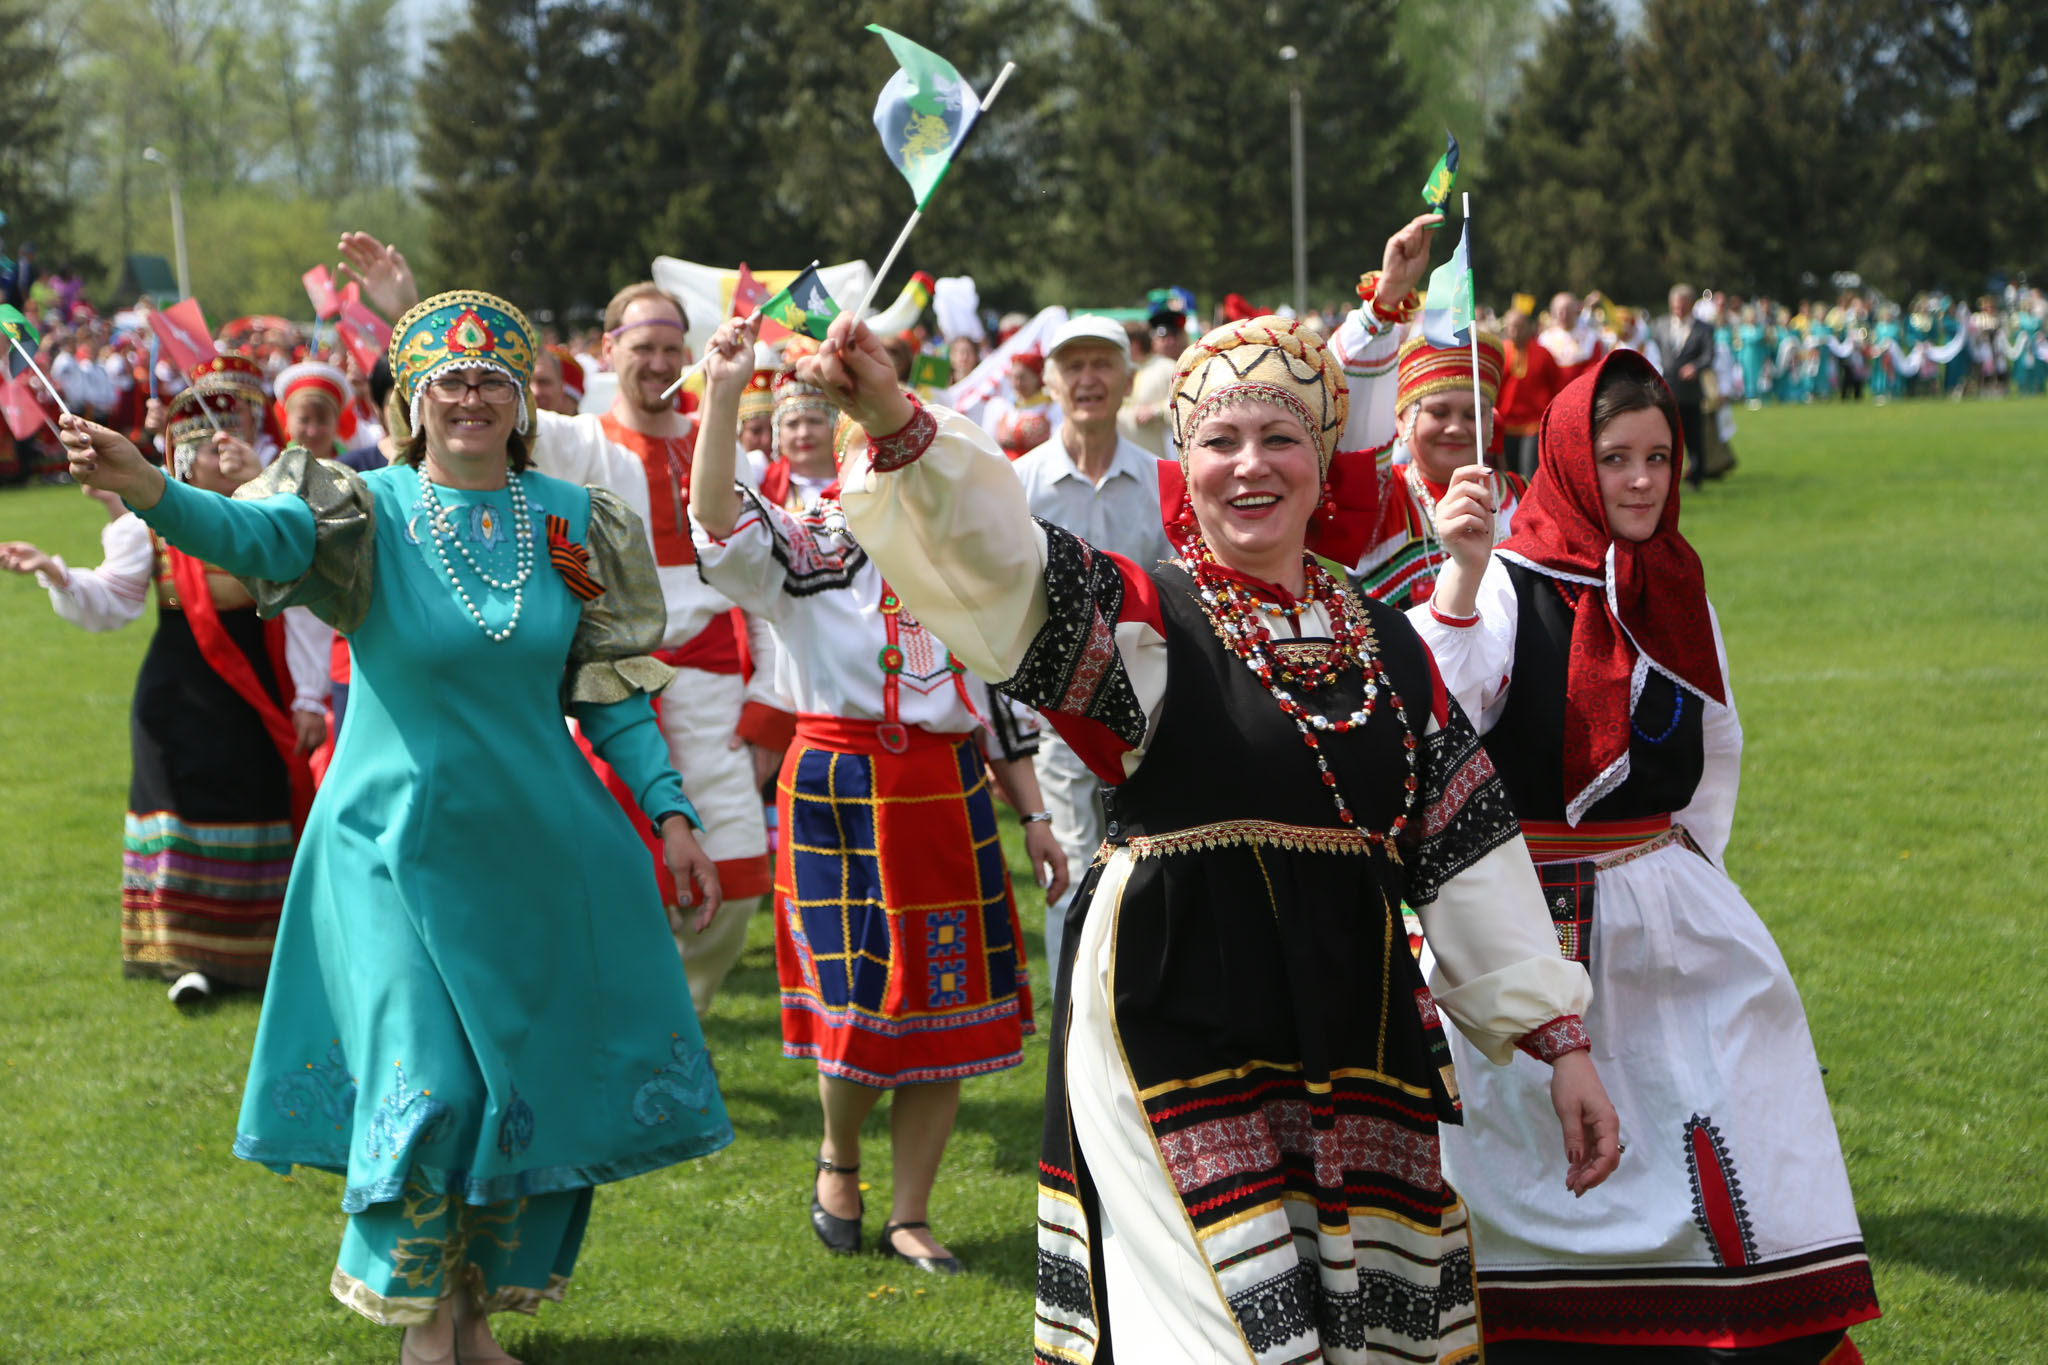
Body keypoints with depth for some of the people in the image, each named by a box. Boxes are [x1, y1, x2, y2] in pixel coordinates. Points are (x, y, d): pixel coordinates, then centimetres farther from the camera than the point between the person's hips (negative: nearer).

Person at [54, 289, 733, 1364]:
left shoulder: (575, 521, 2)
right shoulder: (370, 512, -8)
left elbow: (609, 692, 8)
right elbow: (252, 533, -28)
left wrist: (669, 812, -1)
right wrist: (144, 486, -48)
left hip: (541, 849, 4)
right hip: (399, 844, -3)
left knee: (540, 1081, 8)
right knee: (424, 1088, -12)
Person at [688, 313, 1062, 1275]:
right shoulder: (809, 546, -2)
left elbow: (1001, 694, 17)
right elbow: (719, 522, -23)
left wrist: (1032, 815, 14)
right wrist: (724, 394, -32)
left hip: (948, 794, 5)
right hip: (842, 791, -5)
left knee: (947, 1009, 4)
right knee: (861, 998, -7)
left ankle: (910, 1216, 17)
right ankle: (838, 1158, 25)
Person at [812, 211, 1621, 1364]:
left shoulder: (1384, 644, 11)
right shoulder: (1143, 621, -2)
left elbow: (1471, 849, 13)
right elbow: (996, 555, -21)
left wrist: (1563, 1041, 10)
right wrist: (895, 423, -40)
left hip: (1355, 1035, 5)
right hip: (1183, 1037, -5)